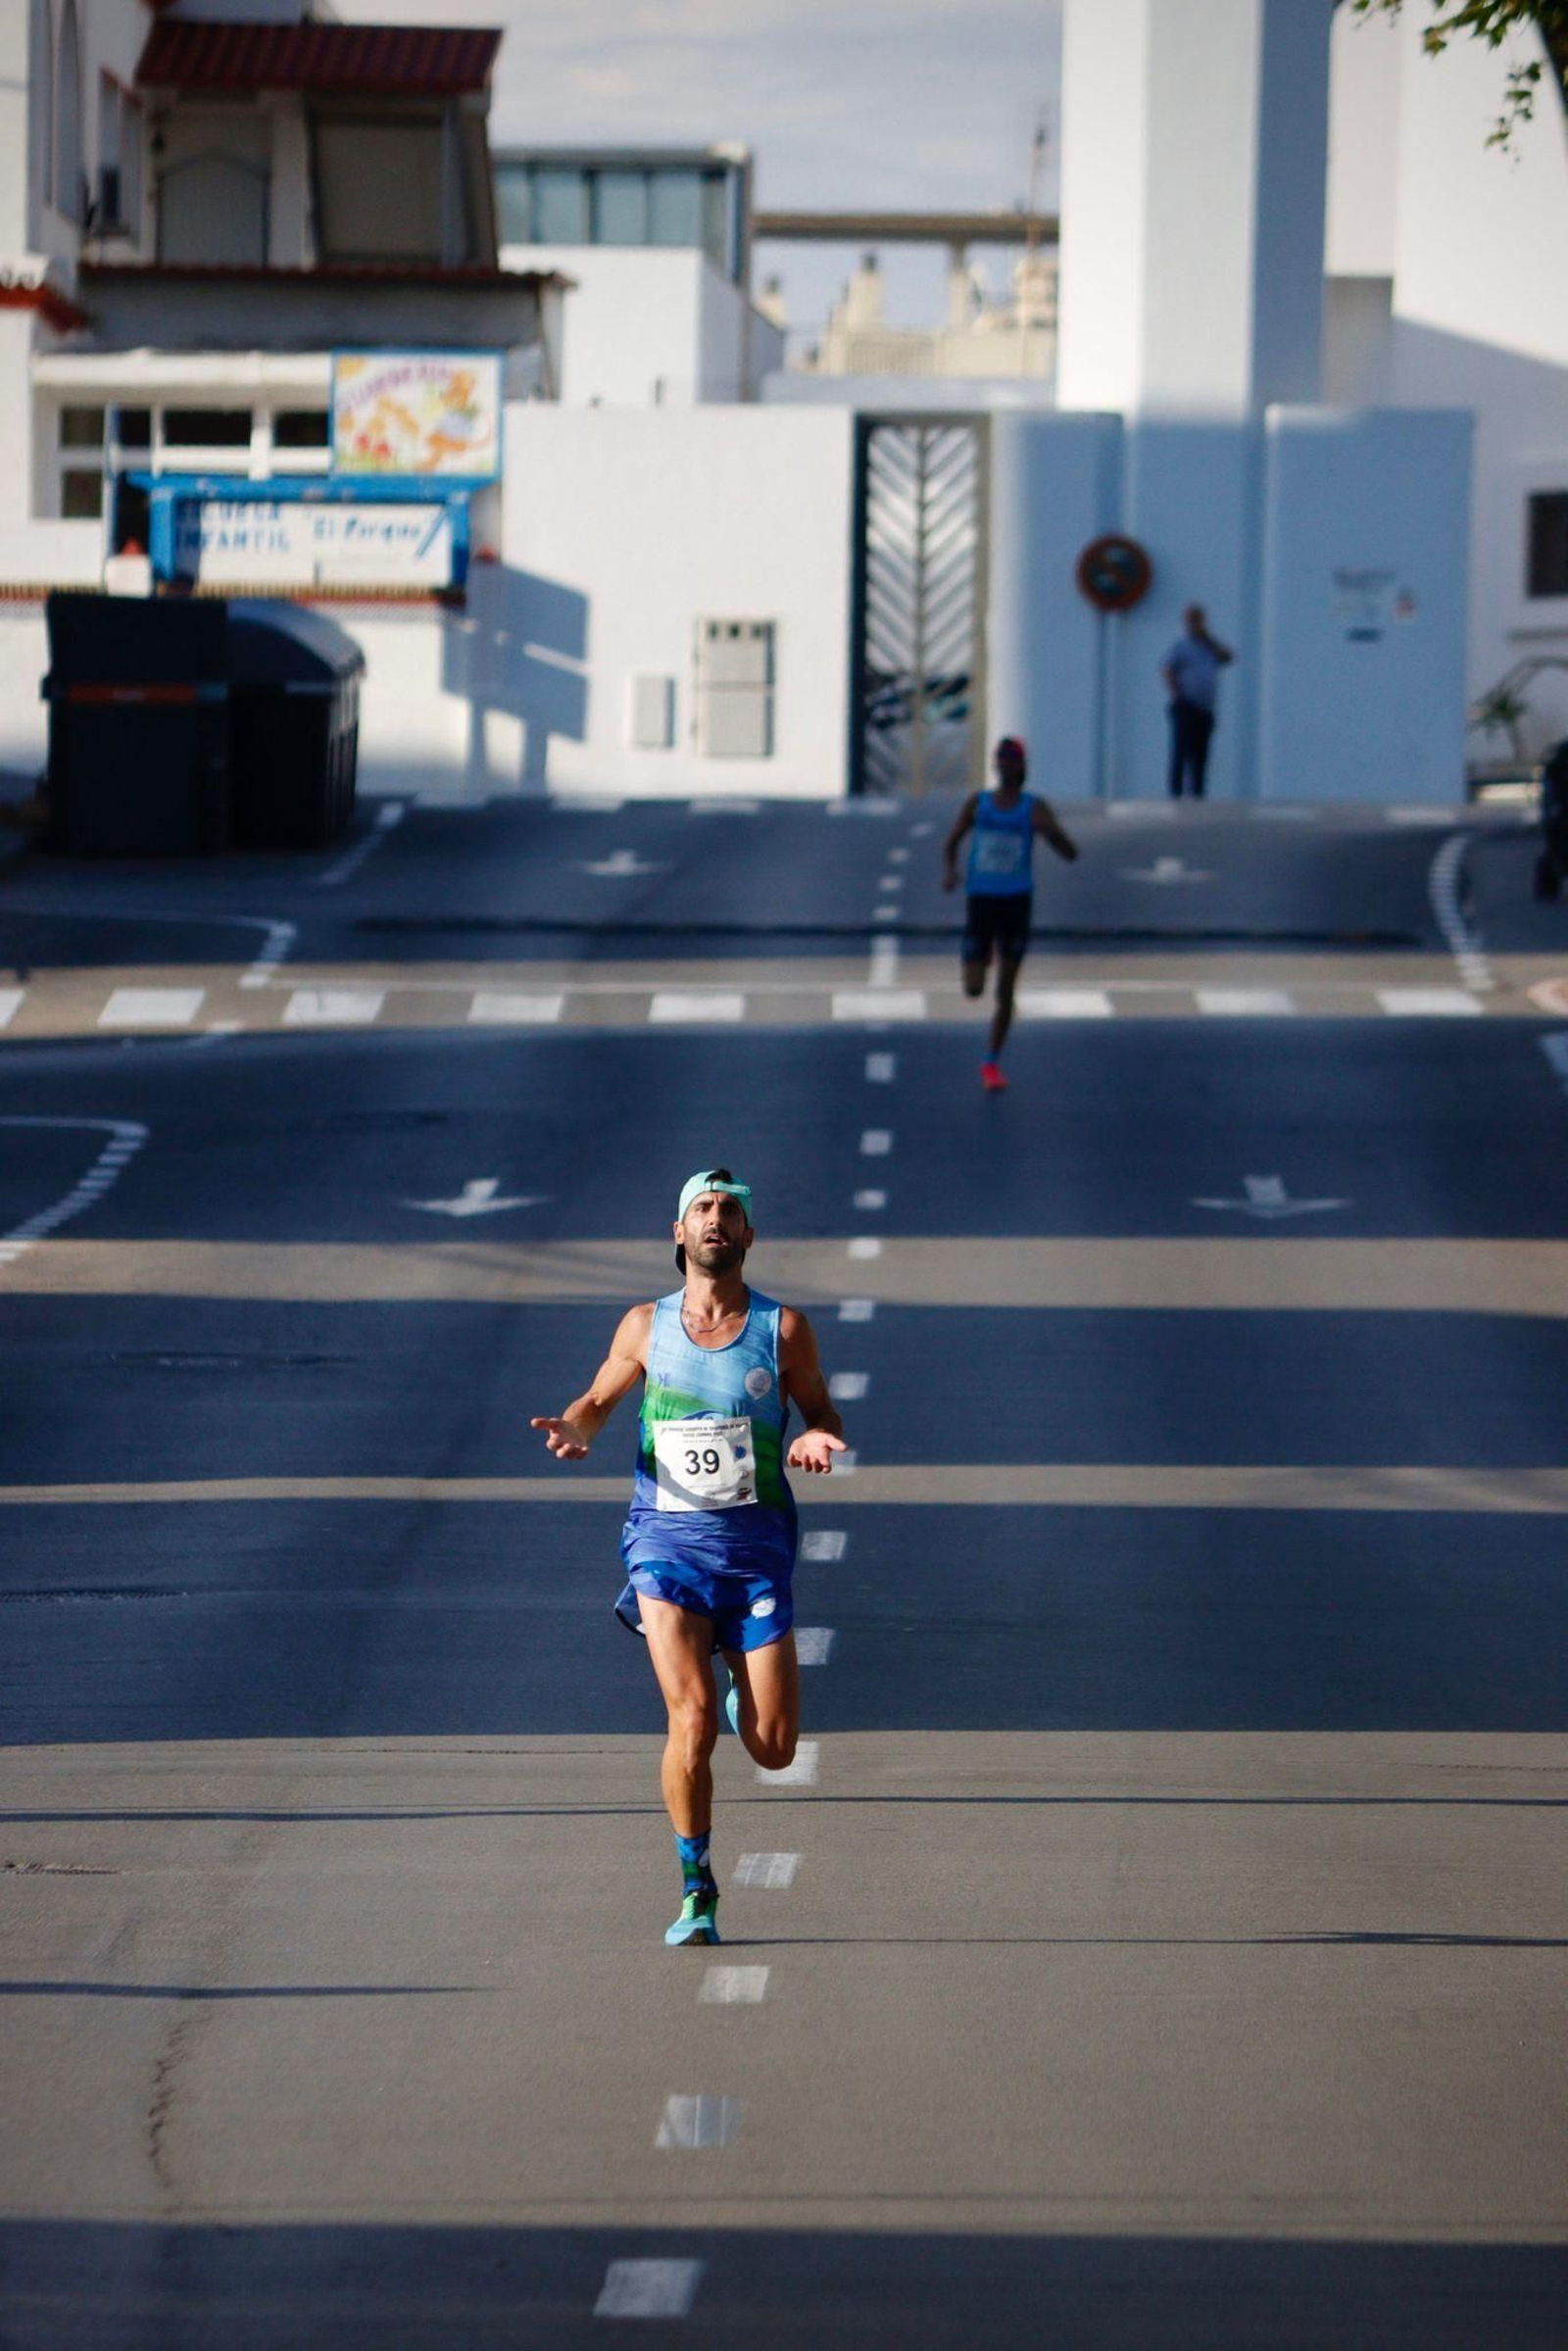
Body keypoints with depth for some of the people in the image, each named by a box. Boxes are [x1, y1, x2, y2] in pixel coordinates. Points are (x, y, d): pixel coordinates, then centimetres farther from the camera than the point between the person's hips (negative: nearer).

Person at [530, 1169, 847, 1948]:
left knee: (773, 1749, -2)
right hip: (667, 1535, 0)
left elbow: (821, 1411, 12)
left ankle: (742, 1681, 35)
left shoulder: (782, 1327, 3)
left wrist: (816, 1439, -11)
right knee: (692, 1718, -17)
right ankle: (695, 1890, -2)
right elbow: (597, 1399, 19)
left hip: (754, 1542, 1)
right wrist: (572, 1428, -3)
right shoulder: (647, 1326, 6)